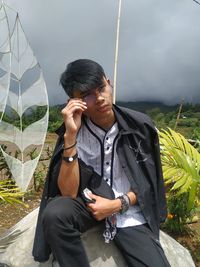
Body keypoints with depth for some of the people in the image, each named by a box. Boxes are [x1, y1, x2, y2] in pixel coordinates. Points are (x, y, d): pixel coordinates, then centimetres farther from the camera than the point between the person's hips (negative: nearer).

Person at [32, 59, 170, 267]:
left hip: (130, 211, 0)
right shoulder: (74, 132, -11)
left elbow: (150, 181, 0)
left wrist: (118, 204, -16)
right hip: (91, 204, 0)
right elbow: (68, 193, -20)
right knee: (55, 214, -31)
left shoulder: (140, 126, -10)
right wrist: (70, 135, -27)